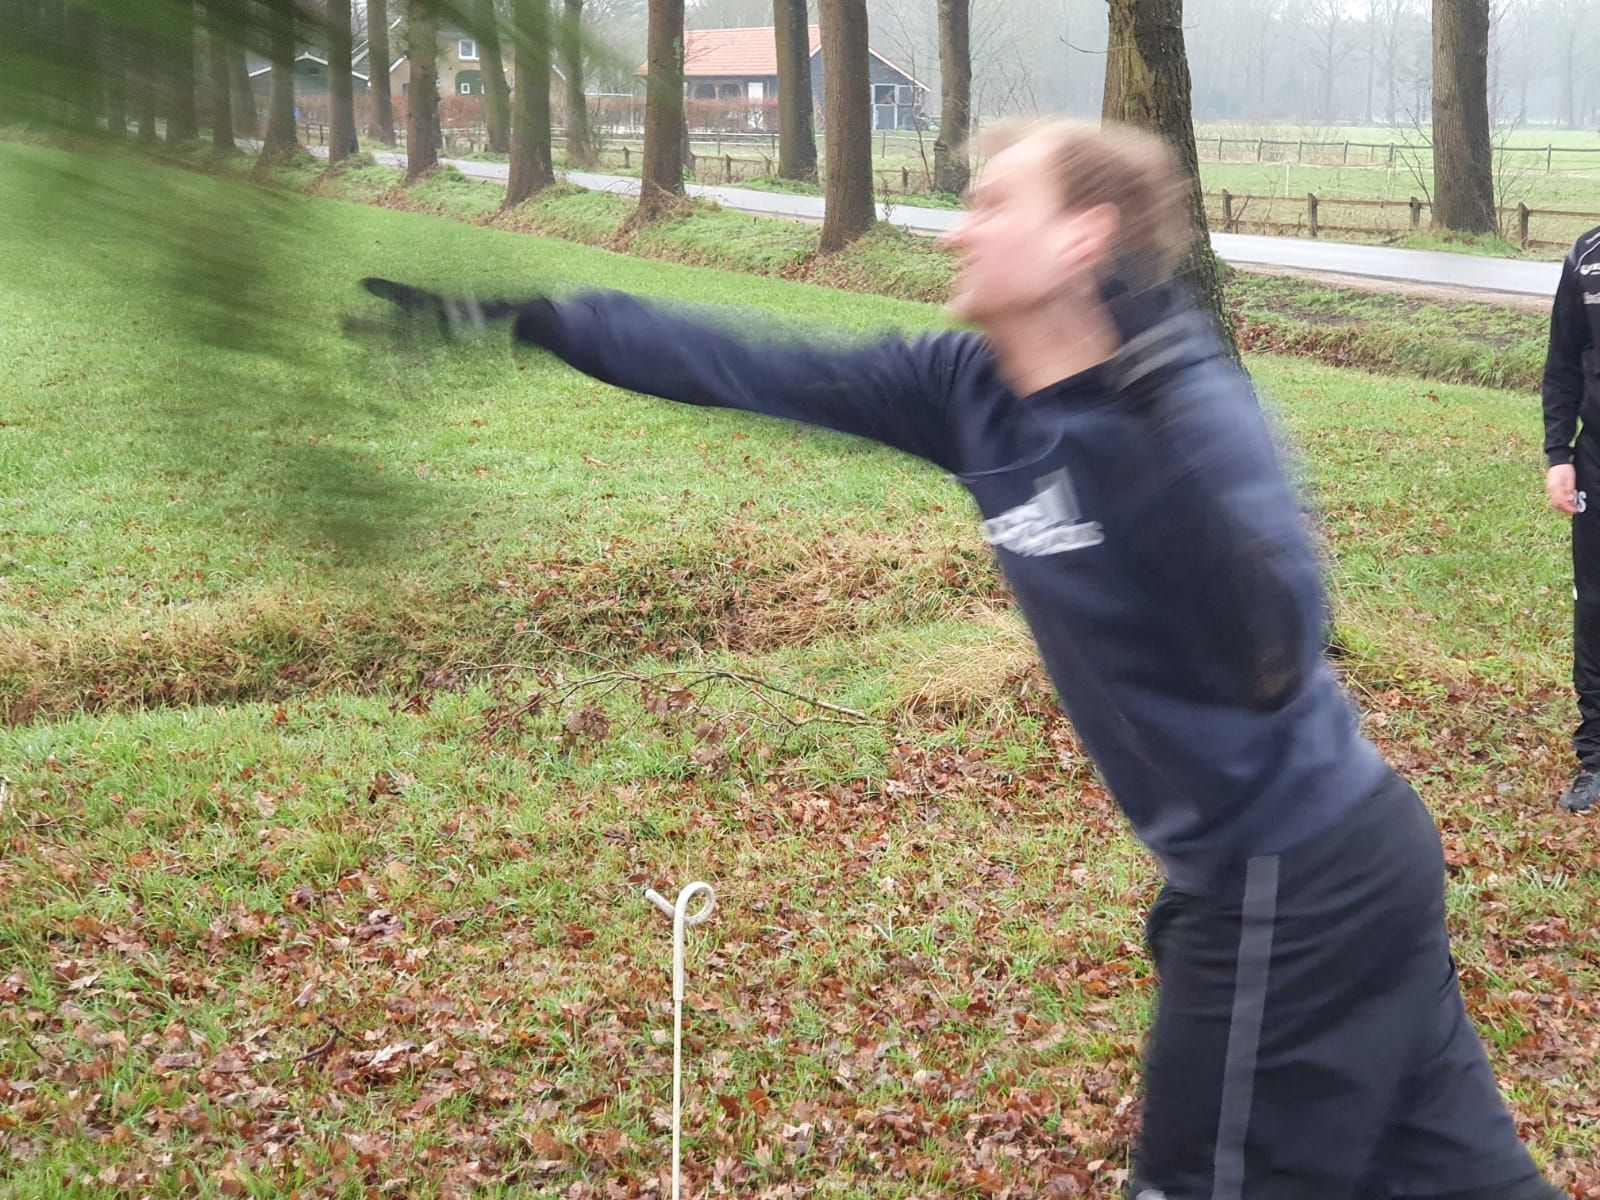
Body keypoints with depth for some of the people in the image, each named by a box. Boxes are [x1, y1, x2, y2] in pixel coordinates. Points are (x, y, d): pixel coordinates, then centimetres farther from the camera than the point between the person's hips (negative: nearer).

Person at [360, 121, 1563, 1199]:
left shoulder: (1181, 403, -22)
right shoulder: (971, 390, 0)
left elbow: (1270, 663, -32)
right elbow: (750, 374, 3)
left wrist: (1169, 406, -37)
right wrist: (514, 319, 5)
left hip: (1297, 884, -7)